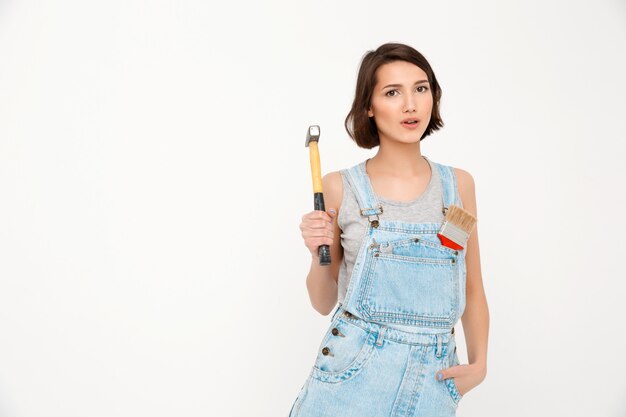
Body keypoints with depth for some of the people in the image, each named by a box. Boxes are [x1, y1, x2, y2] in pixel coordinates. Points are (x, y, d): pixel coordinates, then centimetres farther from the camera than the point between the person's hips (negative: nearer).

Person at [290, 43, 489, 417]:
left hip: (433, 380, 2)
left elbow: (473, 289, 10)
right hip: (353, 372, -2)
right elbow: (324, 303, 2)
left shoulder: (458, 185, 2)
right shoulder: (341, 187, -5)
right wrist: (319, 255, -15)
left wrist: (479, 364, 1)